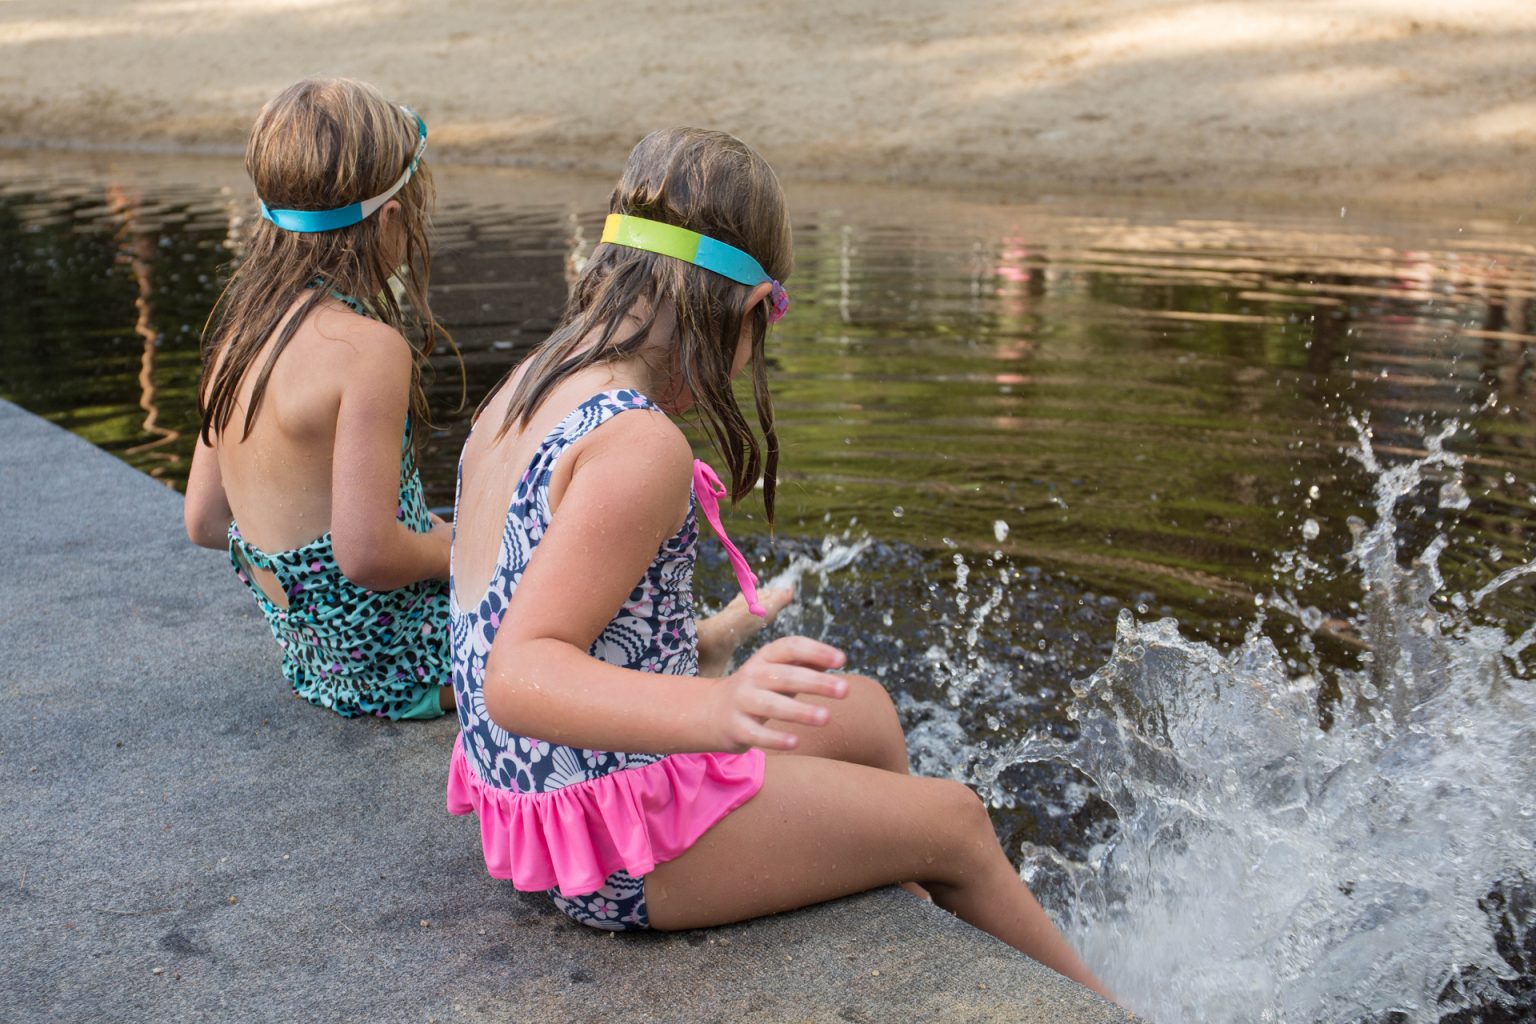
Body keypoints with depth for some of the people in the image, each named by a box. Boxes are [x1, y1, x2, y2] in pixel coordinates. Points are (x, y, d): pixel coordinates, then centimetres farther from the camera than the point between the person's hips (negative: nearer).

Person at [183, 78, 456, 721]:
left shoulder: (238, 327, 1)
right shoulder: (368, 347, -25)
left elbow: (205, 521, 7)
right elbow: (369, 555, -28)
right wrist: (454, 548, -6)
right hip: (391, 664, -8)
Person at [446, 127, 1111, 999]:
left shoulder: (523, 395, 4)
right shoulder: (641, 444, -25)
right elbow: (519, 677, -32)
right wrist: (717, 709, -47)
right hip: (626, 843, -9)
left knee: (866, 711, 23)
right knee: (956, 822, 7)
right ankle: (1095, 997, 31)